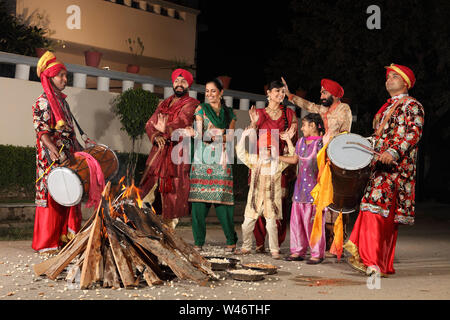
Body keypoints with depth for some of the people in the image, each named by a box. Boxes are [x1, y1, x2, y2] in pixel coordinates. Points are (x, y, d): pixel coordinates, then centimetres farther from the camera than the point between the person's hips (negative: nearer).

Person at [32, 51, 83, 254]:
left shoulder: (62, 101, 19)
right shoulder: (43, 102, -6)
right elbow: (40, 128, -16)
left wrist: (79, 150, 22)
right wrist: (51, 148, -29)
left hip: (68, 157, 8)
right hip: (51, 157, -8)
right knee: (51, 195, -6)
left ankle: (64, 237, 14)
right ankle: (46, 244, -1)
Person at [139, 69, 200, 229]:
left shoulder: (192, 104, 4)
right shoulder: (163, 104, 22)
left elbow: (182, 121, -15)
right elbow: (150, 123, 12)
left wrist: (165, 129, -25)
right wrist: (156, 136, -8)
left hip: (178, 152, -5)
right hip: (159, 151, 5)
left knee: (172, 195, -5)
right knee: (148, 189, -1)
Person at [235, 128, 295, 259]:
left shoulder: (278, 163, 2)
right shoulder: (254, 160, 7)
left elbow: (292, 157, 0)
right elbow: (241, 153, 12)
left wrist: (288, 140, -8)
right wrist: (243, 136, 5)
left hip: (271, 199, -2)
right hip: (255, 198, 3)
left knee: (271, 225, -8)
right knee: (247, 224, 5)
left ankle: (274, 250, 4)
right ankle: (246, 247, 22)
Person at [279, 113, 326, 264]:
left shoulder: (321, 143, -7)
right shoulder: (301, 142, 15)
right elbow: (294, 160, 26)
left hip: (314, 188, -7)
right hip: (300, 187, 7)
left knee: (313, 221, -5)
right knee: (296, 219, 6)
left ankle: (317, 253, 5)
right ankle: (298, 251, 16)